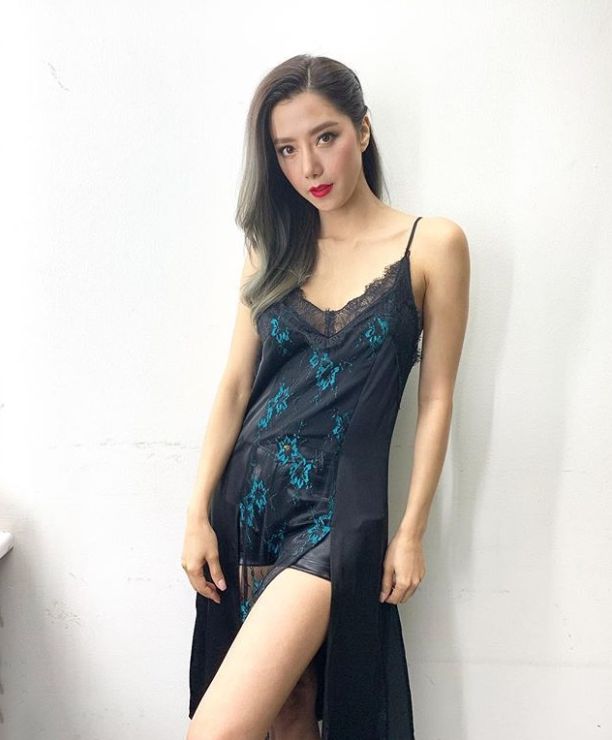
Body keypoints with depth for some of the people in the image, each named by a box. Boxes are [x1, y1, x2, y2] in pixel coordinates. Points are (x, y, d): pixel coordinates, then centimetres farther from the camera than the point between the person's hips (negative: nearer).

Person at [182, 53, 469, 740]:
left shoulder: (432, 244, -3)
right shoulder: (273, 248, 9)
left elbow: (436, 399, -2)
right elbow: (234, 385, 7)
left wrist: (411, 533, -2)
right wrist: (198, 514, 3)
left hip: (337, 510, -4)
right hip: (247, 497, 4)